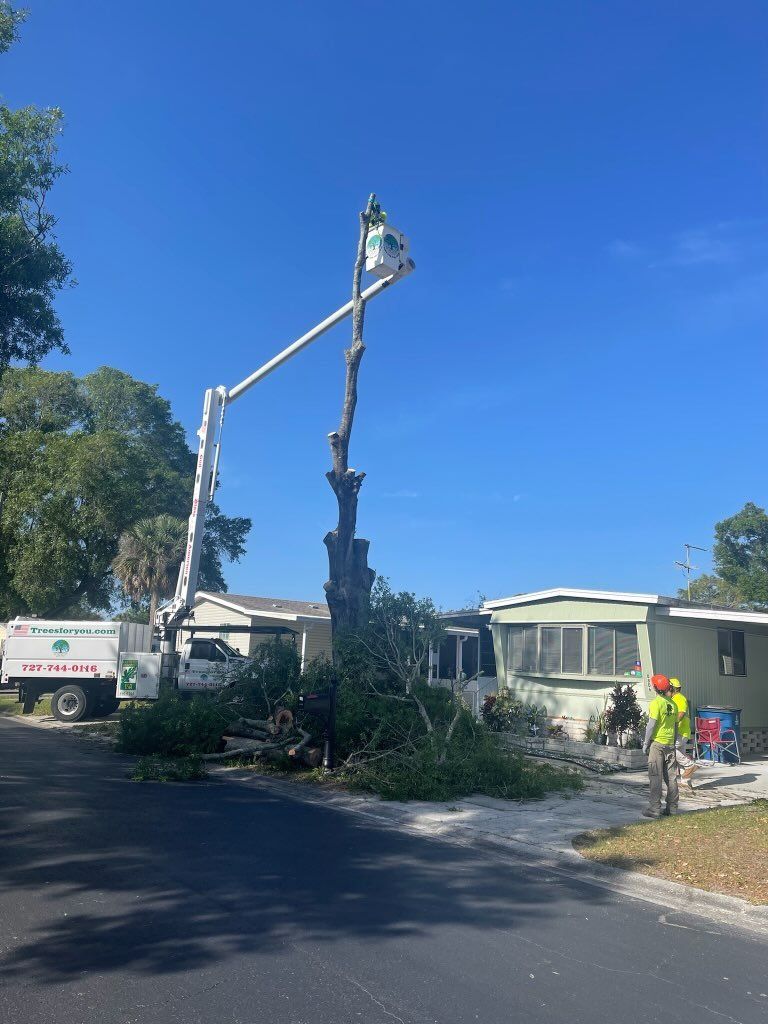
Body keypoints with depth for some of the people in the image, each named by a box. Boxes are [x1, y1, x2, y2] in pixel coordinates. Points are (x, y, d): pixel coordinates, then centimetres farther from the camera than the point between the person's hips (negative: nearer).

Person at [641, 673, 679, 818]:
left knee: (655, 777, -4)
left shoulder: (656, 703, -13)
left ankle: (654, 808, -4)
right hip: (670, 744, 7)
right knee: (671, 776, 12)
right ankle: (672, 807, 17)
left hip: (657, 743, -7)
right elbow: (675, 725, 14)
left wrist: (645, 743, -8)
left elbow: (651, 725, -15)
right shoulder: (673, 704, 9)